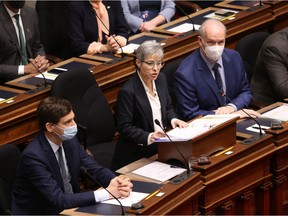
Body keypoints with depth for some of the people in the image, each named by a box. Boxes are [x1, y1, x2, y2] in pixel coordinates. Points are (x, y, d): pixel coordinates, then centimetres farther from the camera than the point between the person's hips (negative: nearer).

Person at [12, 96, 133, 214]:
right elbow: (58, 199, -26)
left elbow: (95, 169, 3)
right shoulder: (33, 156, -23)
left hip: (69, 205, 6)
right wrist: (107, 193, -27)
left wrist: (115, 181, -19)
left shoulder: (70, 140, -4)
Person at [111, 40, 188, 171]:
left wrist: (173, 119, -2)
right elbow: (124, 127, -15)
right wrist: (148, 137, -28)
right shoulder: (128, 91, -17)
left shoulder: (160, 79, 7)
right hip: (137, 154, -7)